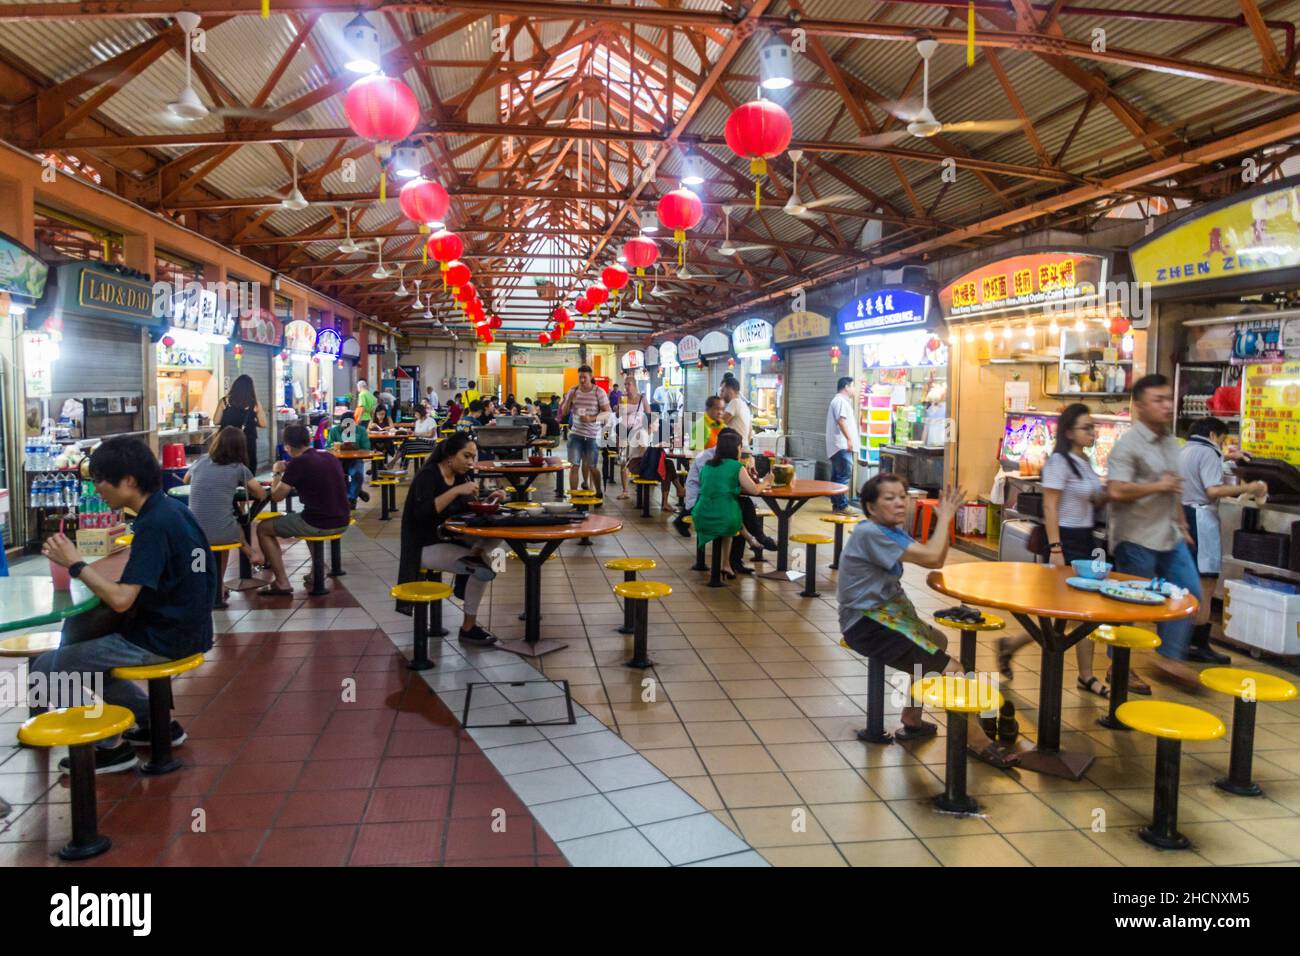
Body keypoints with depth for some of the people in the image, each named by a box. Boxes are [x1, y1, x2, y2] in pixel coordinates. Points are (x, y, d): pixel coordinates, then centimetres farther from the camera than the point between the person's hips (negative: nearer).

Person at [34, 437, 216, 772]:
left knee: (45, 669, 0)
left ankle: (111, 746, 9)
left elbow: (121, 600, -27)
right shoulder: (173, 509, 5)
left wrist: (75, 563, -15)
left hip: (163, 639, -9)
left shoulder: (155, 524, -23)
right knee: (81, 646, 27)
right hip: (183, 628, 9)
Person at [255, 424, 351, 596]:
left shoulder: (298, 463, -11)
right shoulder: (330, 457, 10)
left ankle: (281, 582, 5)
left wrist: (276, 473, 9)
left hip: (318, 524, -7)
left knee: (263, 528, 11)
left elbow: (276, 496, -7)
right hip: (342, 523, 7)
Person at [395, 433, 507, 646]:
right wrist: (456, 491, -32)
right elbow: (422, 513, -30)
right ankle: (468, 628, -12)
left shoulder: (463, 475, 7)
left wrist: (490, 500, -7)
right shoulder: (428, 475, -15)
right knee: (482, 567, -24)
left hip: (451, 539, 8)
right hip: (426, 546, -8)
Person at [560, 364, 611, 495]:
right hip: (576, 434, 2)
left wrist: (592, 419, -22)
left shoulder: (599, 392, -5)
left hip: (593, 435, -2)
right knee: (574, 465, -5)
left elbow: (607, 412, -7)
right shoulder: (573, 391, 4)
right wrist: (569, 399, -11)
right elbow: (564, 412, 8)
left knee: (593, 467, 7)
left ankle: (599, 492, 29)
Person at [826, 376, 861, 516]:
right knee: (844, 476, -11)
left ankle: (836, 504, 14)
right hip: (842, 445, -11)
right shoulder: (841, 401, -11)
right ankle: (842, 506, -11)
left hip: (838, 445, 11)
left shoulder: (839, 400, 23)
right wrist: (849, 439, -24)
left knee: (837, 476, 11)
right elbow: (841, 421, -22)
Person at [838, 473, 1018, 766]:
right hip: (867, 623, -11)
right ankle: (979, 744, 3)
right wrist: (945, 517, -10)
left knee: (937, 643, 27)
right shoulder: (869, 533, -20)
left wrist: (945, 518, -4)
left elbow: (936, 561, 4)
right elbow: (930, 557, -24)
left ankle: (912, 722, 33)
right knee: (950, 670, -14)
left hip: (886, 613, 11)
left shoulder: (892, 531, 10)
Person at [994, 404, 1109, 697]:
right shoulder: (1059, 461, -13)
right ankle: (1010, 645, 10)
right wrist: (1055, 549, -23)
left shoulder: (1084, 462, 13)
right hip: (1065, 541, -8)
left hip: (1084, 540, 9)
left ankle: (1086, 676, 16)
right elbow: (1050, 508, -18)